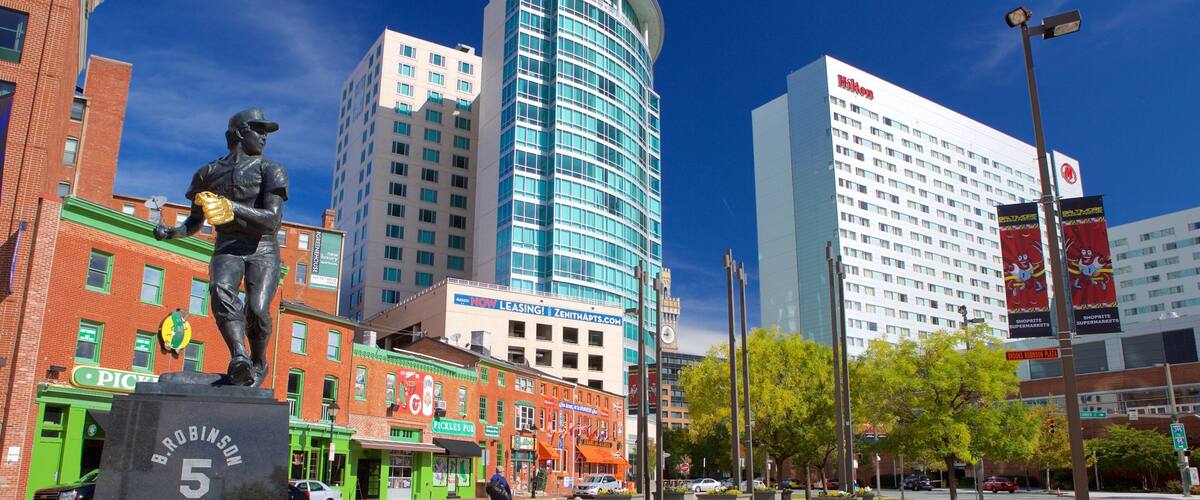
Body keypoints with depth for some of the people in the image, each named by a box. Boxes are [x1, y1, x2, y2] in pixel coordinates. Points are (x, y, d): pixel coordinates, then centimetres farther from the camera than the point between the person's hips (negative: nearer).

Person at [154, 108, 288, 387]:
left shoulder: (271, 171, 5)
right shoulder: (209, 173, 15)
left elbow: (273, 220, -10)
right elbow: (195, 221, 22)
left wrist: (232, 207, -23)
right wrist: (170, 232, 0)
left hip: (262, 249, -2)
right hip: (227, 248, 2)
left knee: (257, 309, -24)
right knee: (222, 291, -32)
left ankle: (259, 363, 3)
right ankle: (240, 359, -48)